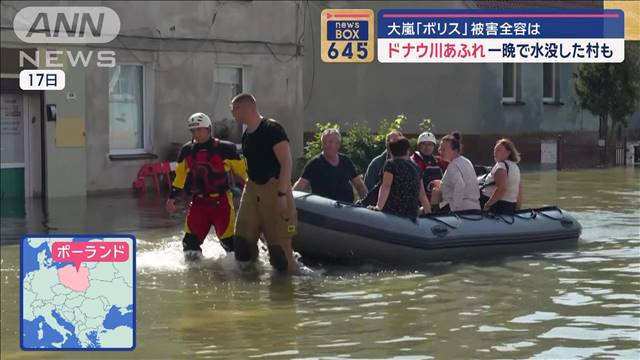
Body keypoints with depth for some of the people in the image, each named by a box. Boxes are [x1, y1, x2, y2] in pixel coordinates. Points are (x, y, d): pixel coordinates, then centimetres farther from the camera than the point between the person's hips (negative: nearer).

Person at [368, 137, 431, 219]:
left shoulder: (390, 164, 0)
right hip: (412, 214, 5)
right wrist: (427, 210, 29)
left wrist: (379, 207, -18)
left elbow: (386, 187, -13)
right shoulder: (416, 168, 16)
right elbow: (422, 193, 18)